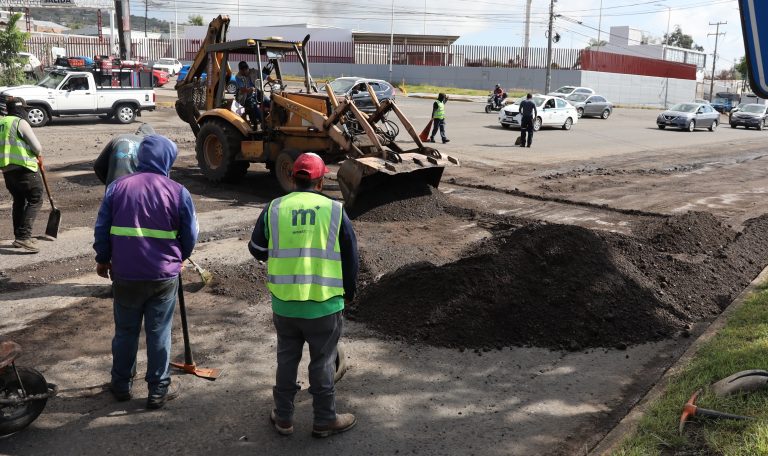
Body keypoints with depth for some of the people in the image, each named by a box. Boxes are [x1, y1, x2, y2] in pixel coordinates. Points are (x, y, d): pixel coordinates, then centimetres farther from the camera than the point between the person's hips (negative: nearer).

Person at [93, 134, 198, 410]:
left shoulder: (117, 187, -2)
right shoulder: (178, 192, -7)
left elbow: (101, 229, 2)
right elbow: (190, 236, -2)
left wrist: (103, 260, 19)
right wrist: (177, 259, 18)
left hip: (125, 274, 2)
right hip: (164, 276, -2)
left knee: (125, 332, 18)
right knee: (159, 334, 10)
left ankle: (121, 385, 31)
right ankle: (158, 391, 18)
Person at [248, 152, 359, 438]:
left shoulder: (274, 209, -2)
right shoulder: (334, 210, -5)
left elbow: (257, 250, 10)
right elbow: (351, 258, 0)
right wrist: (348, 293, 15)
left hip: (283, 303, 2)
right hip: (325, 304, -2)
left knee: (287, 358, 18)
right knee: (322, 362, 12)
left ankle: (283, 417, 30)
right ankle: (324, 420, 24)